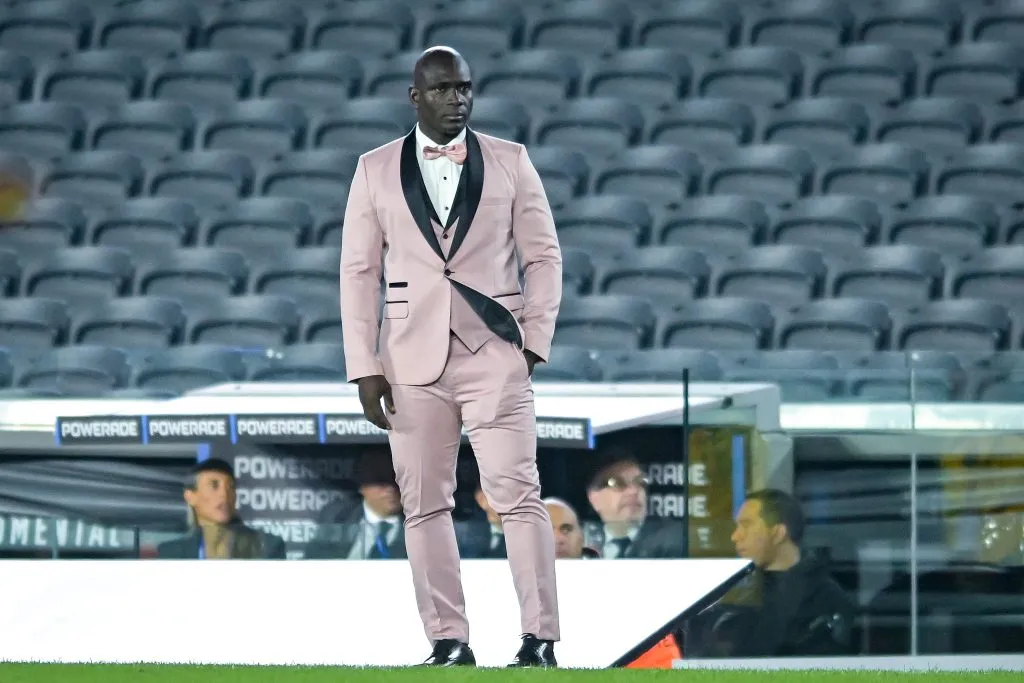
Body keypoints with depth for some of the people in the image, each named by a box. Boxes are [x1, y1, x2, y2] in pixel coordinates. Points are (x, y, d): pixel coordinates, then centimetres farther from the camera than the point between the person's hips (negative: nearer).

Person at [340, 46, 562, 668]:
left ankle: (540, 639, -8)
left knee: (518, 494, -9)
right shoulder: (376, 171, 7)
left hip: (495, 355, -1)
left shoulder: (511, 162, 6)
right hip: (413, 360, 1)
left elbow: (544, 257, 8)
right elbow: (359, 271, 6)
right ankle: (449, 642, 6)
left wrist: (535, 339, -2)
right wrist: (365, 368, 0)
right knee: (425, 502, 2)